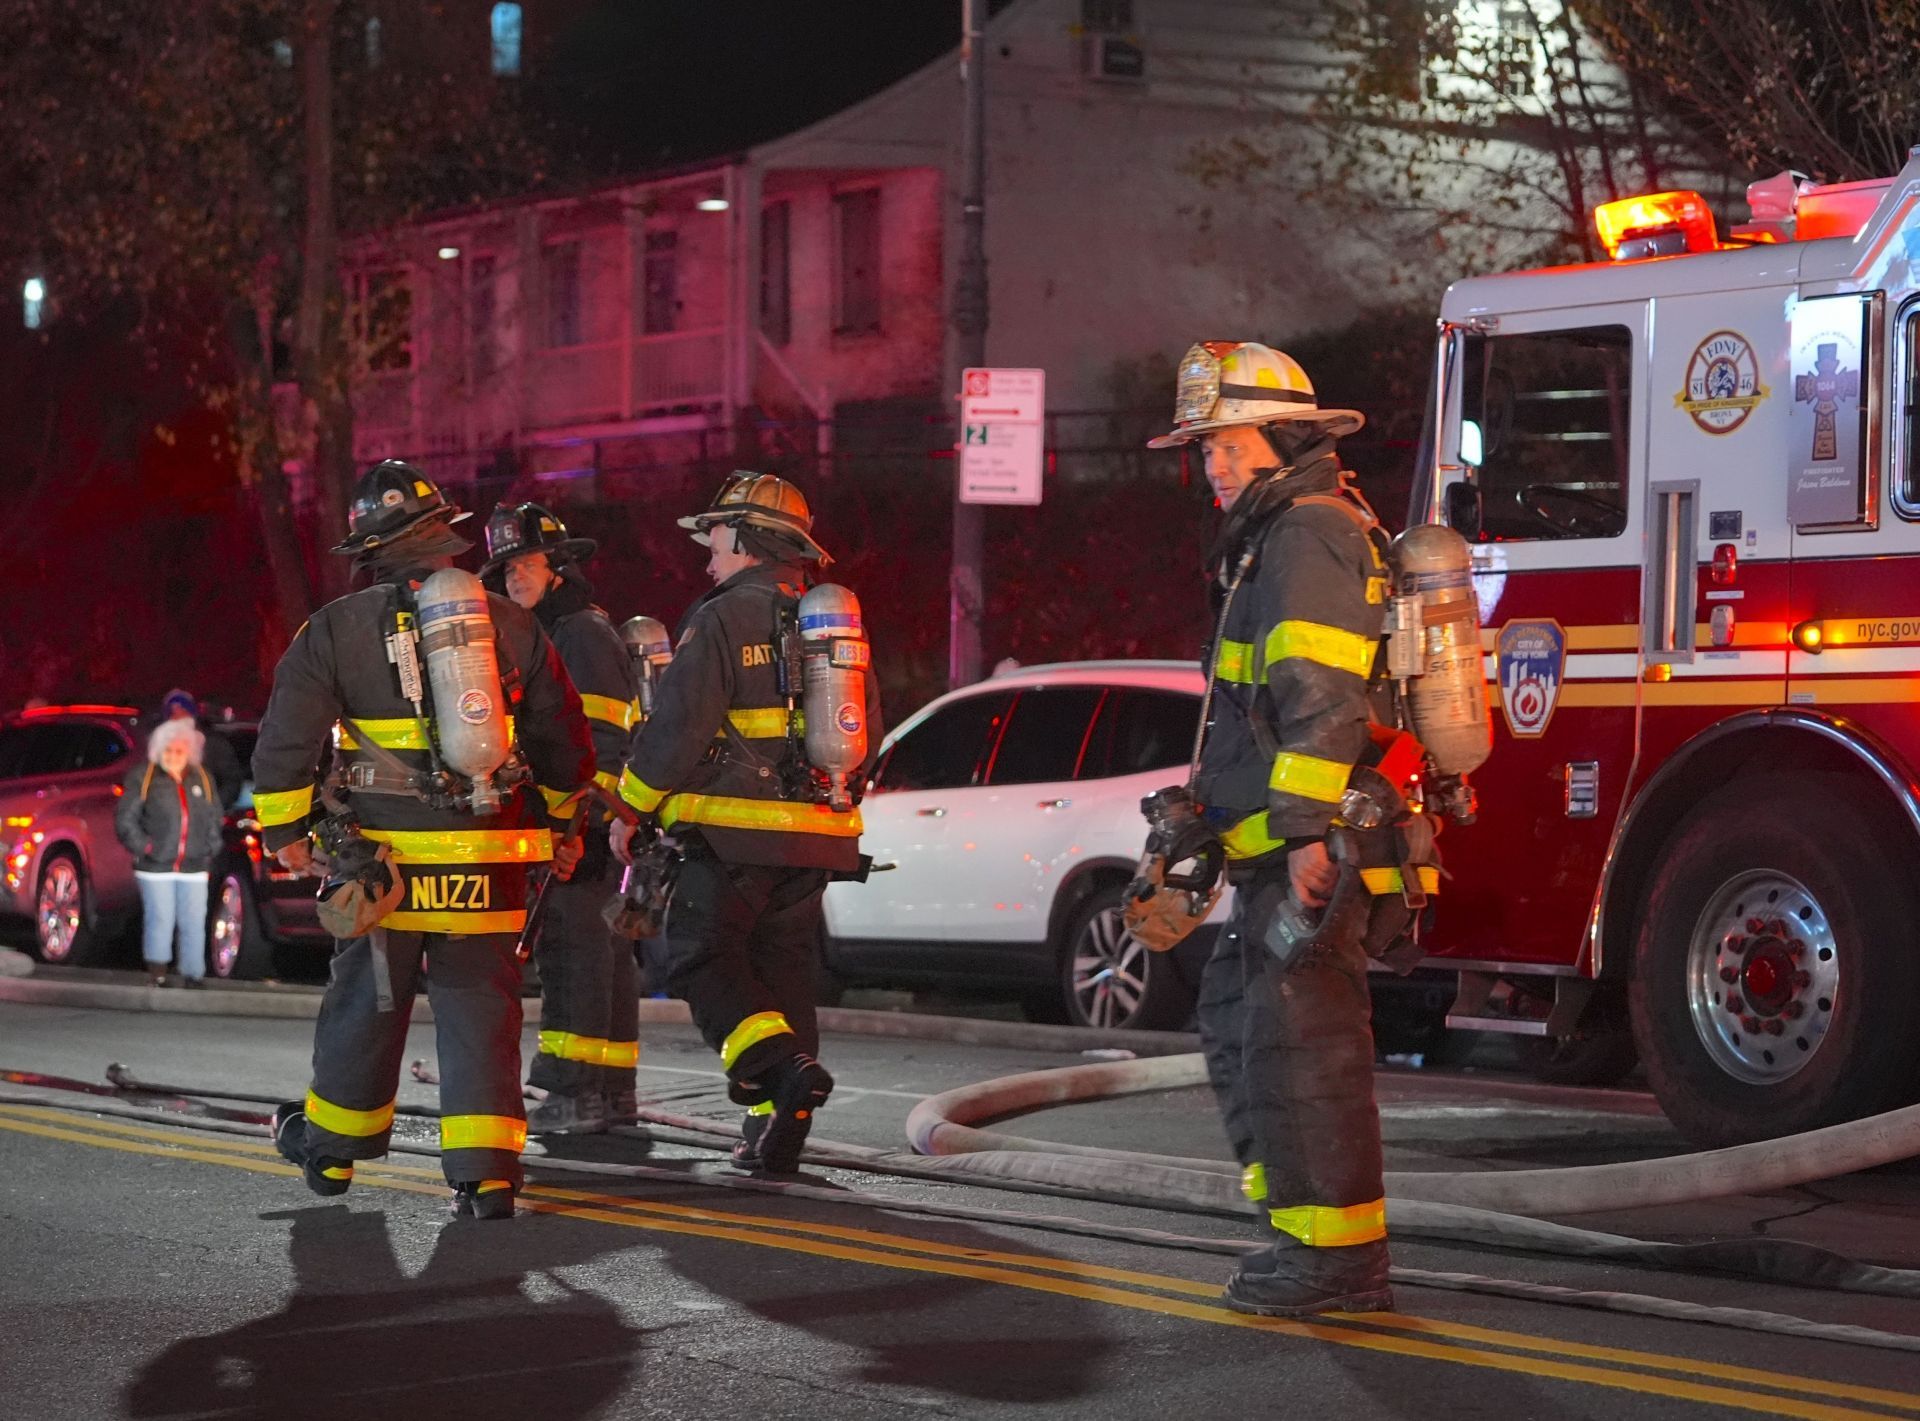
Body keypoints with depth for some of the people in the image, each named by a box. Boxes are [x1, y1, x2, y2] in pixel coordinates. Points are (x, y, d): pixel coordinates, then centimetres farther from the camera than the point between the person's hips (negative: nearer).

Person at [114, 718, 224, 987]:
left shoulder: (203, 780, 11)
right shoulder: (143, 778, -1)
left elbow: (215, 818, 20)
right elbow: (125, 818, -1)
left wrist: (210, 848, 10)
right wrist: (143, 846, -7)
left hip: (194, 866, 3)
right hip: (156, 866, -3)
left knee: (194, 922, 1)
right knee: (160, 920, -4)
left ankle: (193, 974, 7)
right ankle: (157, 973, 6)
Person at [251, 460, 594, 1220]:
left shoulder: (338, 628, -2)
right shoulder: (512, 625, 7)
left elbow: (285, 737, -3)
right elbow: (563, 738, 14)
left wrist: (283, 828, 9)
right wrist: (564, 824, 27)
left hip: (385, 856, -1)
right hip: (489, 861, 1)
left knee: (366, 1003, 13)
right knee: (480, 1010, 5)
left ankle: (331, 1148, 29)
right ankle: (485, 1171, -2)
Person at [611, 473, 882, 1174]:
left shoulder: (722, 620, -9)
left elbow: (677, 729, -13)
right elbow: (866, 737, 20)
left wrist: (631, 808, -2)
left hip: (736, 833, -7)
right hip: (818, 836, 7)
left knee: (699, 959, -1)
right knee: (783, 969, 12)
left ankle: (780, 1064, -22)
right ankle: (777, 1133, 11)